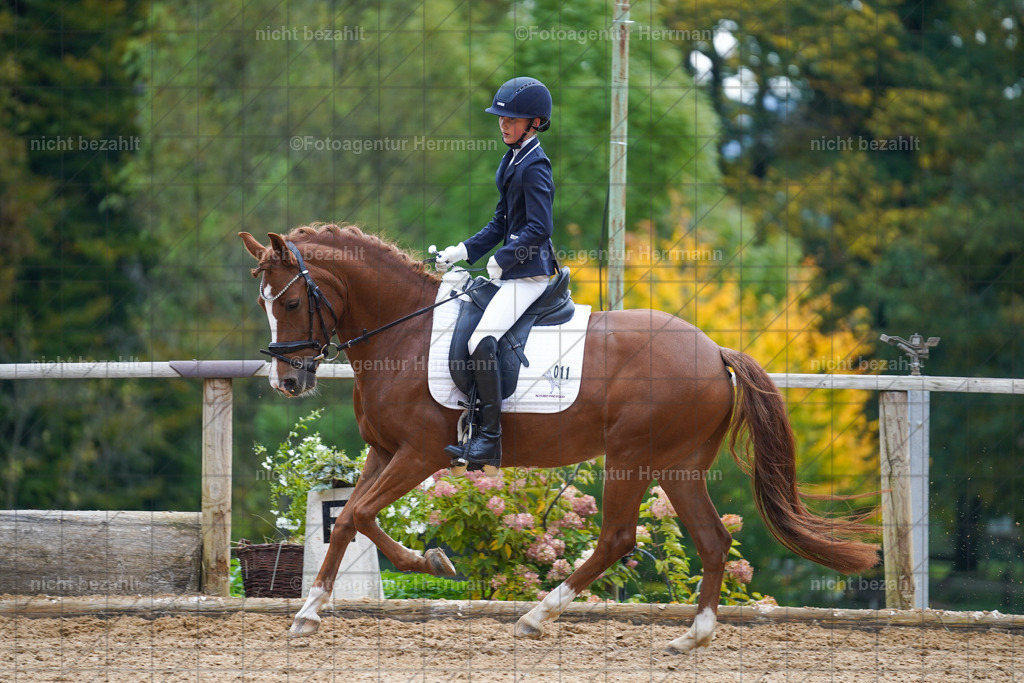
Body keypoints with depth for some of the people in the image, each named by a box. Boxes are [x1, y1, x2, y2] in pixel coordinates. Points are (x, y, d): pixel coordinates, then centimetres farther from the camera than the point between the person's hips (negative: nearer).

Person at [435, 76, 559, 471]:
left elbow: (539, 227, -21)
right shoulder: (512, 161, 16)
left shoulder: (534, 166, -14)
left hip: (529, 273, -11)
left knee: (481, 340, -24)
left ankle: (489, 439, -26)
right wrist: (463, 252, 11)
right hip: (512, 272, 11)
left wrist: (501, 260, -16)